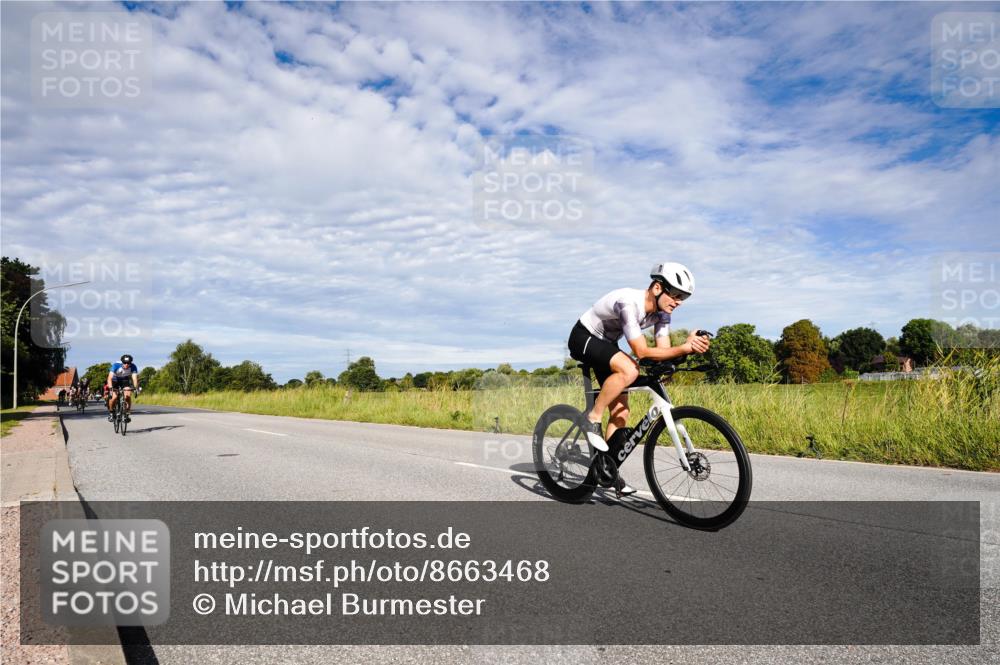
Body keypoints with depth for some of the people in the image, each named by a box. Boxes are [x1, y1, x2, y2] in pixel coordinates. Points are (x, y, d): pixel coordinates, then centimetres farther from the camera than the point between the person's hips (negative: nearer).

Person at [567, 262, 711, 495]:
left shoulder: (661, 311, -8)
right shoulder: (629, 303, -33)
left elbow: (663, 350, -13)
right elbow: (642, 352, -36)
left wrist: (691, 347, -32)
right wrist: (685, 347, -43)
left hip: (605, 345, 8)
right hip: (583, 338, -8)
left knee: (621, 412, 1)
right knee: (629, 370, -34)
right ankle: (593, 419, -16)